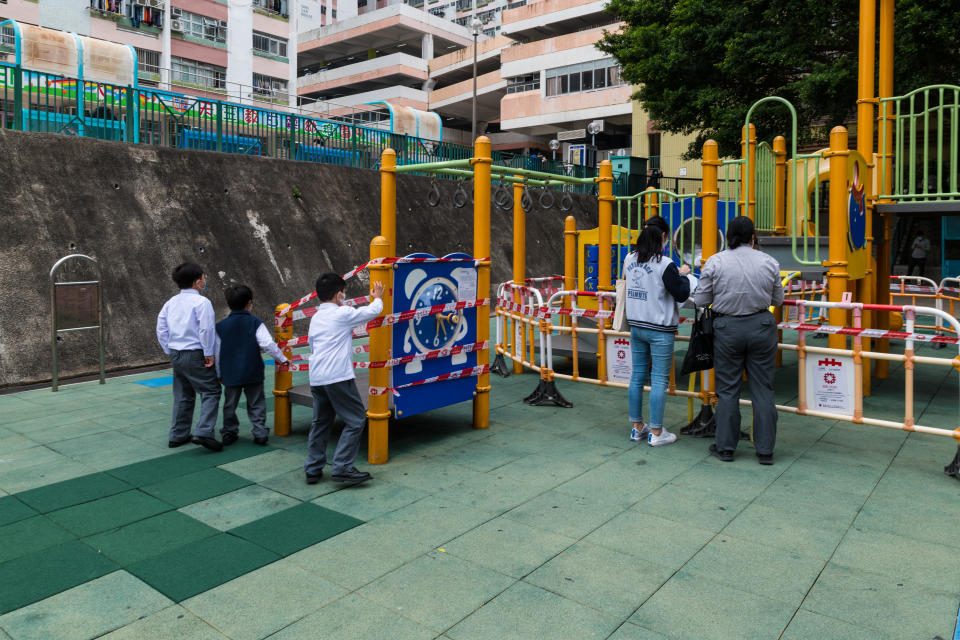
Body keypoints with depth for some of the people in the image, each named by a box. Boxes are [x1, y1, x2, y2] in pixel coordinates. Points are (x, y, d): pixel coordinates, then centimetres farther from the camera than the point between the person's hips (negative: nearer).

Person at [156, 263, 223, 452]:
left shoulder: (171, 303, 10)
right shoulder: (201, 302, -13)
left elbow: (161, 330, 12)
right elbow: (206, 329, -19)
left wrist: (170, 351, 18)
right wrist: (209, 353, -11)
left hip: (176, 356, 8)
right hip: (195, 355, -8)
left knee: (182, 396, 17)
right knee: (210, 392, -3)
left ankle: (178, 435, 23)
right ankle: (204, 432, -15)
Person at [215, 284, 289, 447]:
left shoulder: (221, 326, 0)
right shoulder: (255, 323, -9)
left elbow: (217, 352, 4)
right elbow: (268, 344, -14)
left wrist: (219, 374, 15)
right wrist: (282, 359, -1)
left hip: (230, 374, 2)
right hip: (253, 373, -2)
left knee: (230, 404, 16)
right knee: (256, 404, 9)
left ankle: (229, 432, 21)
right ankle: (260, 432, 6)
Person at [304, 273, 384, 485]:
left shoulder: (315, 318, 16)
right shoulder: (343, 314, -5)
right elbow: (372, 311, 5)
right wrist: (378, 298, 24)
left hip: (316, 378, 8)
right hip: (338, 377, -8)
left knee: (320, 422, 17)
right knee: (355, 420, -1)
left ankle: (313, 469, 19)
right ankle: (342, 468, -5)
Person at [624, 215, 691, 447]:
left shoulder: (630, 259, 2)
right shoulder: (665, 264, -16)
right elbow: (681, 295, -12)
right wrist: (682, 274, 5)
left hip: (635, 326, 6)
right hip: (659, 330, -6)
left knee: (637, 375, 13)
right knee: (659, 380, 2)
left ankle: (637, 427, 22)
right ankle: (656, 432, 8)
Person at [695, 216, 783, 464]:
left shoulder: (714, 262, -6)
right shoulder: (768, 262, -1)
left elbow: (701, 300, -3)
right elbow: (778, 299, 8)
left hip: (728, 329, -1)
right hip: (761, 327, 1)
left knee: (727, 390, 9)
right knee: (763, 390, 9)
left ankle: (725, 447, 17)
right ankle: (765, 450, 14)